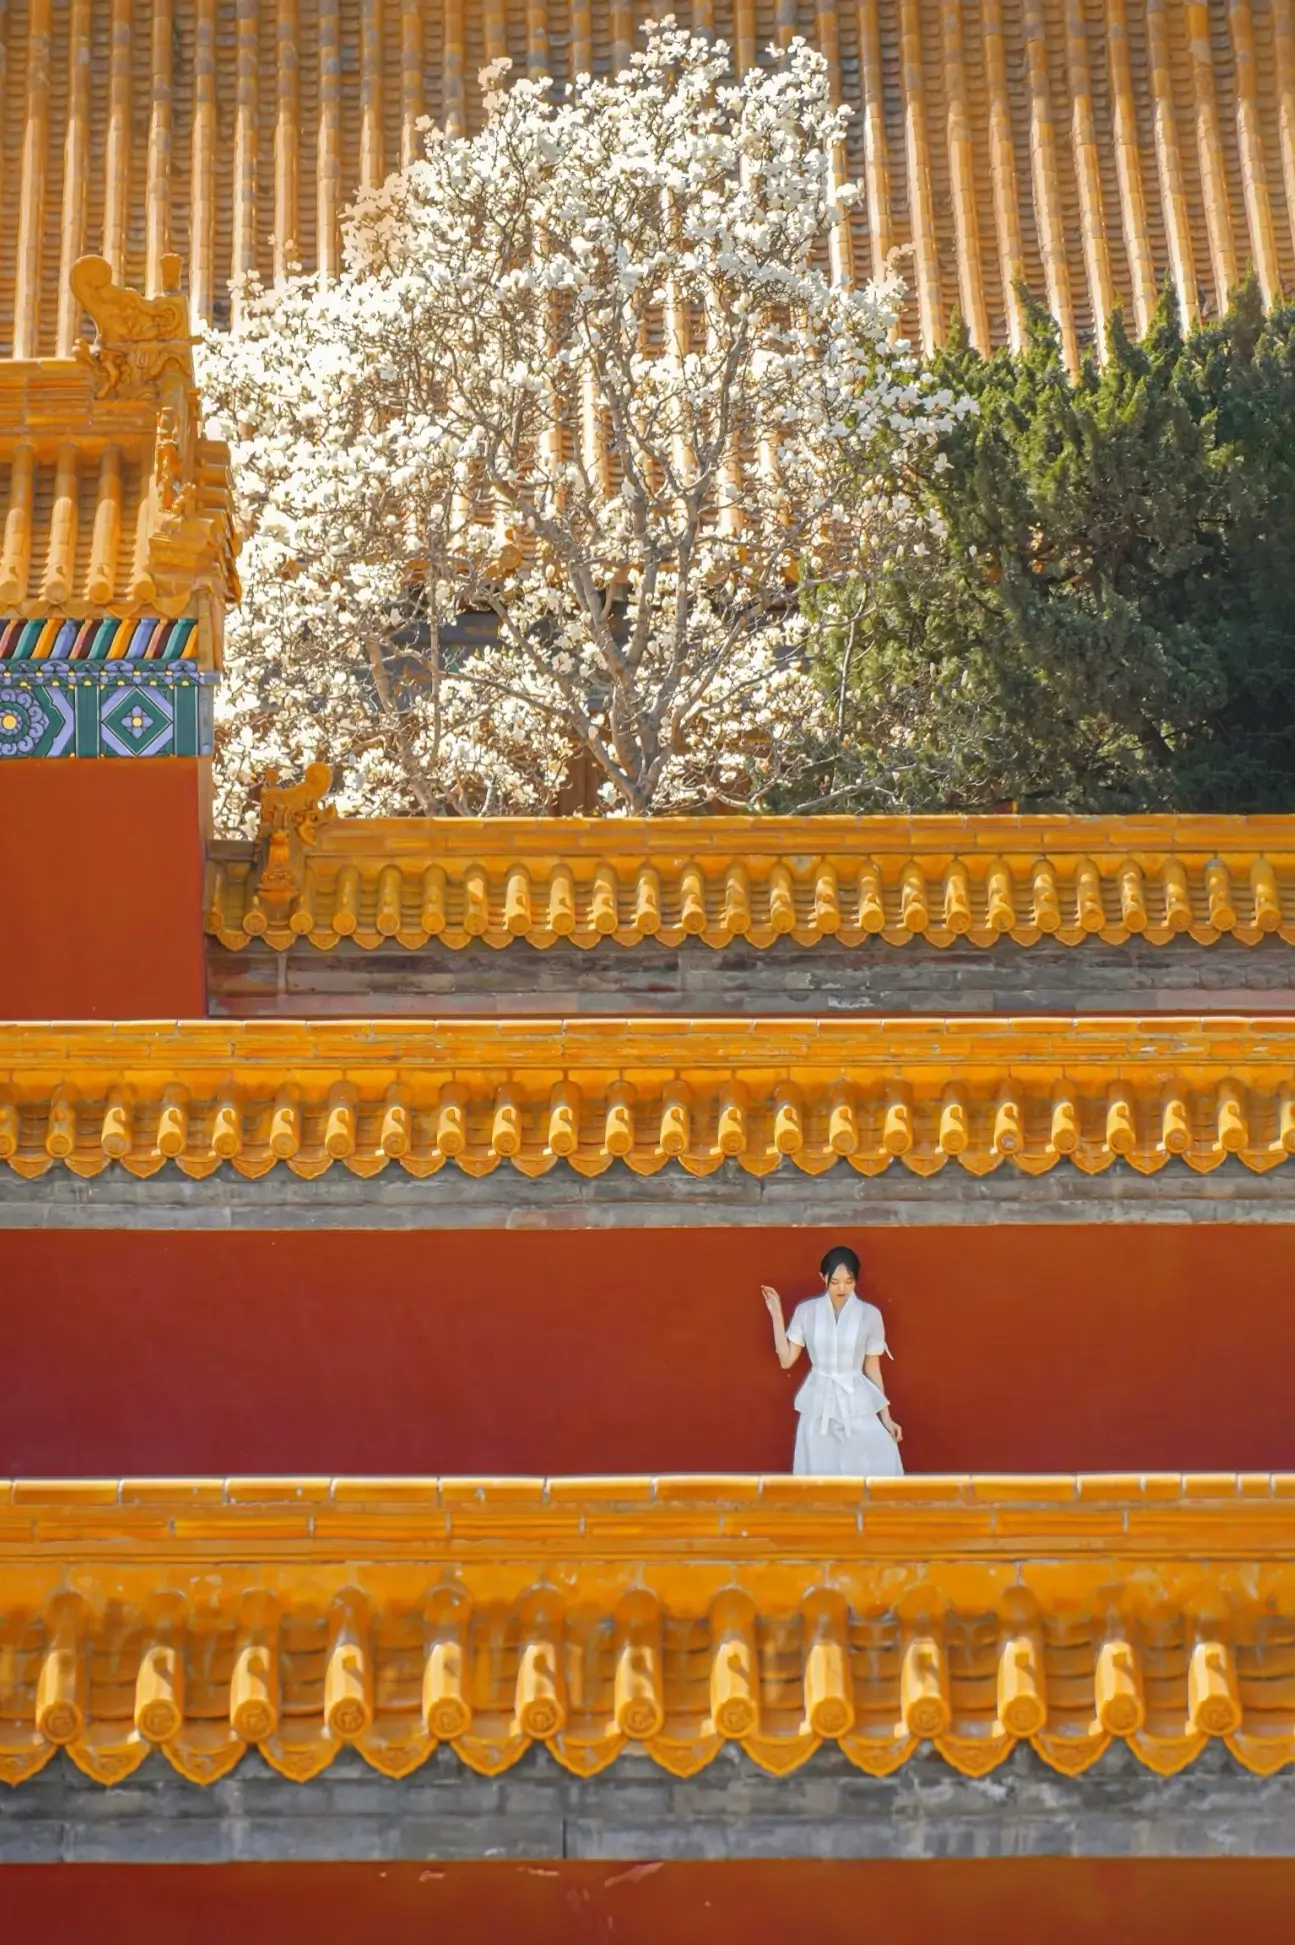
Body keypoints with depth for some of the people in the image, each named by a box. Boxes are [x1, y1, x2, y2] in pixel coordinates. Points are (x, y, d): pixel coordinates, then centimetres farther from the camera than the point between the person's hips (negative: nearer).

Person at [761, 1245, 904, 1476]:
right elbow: (786, 1360, 2)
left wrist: (885, 1416, 4)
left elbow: (872, 1369, 5)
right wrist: (776, 1316, -3)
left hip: (857, 1406, -1)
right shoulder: (806, 1311, -1)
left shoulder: (869, 1314, -2)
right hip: (819, 1406, 1)